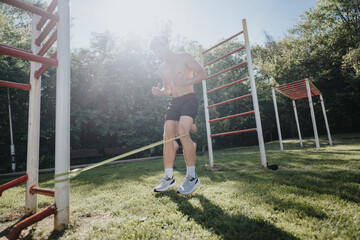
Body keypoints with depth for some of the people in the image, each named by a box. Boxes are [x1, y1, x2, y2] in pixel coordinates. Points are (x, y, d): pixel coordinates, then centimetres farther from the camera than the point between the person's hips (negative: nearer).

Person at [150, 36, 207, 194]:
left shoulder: (184, 57, 0)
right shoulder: (162, 68, 18)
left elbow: (203, 73, -4)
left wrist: (187, 81, -21)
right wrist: (159, 92, 2)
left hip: (189, 99, -6)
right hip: (174, 102, 6)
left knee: (182, 131, -26)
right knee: (167, 136, -7)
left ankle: (192, 177, -16)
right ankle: (168, 178, 2)